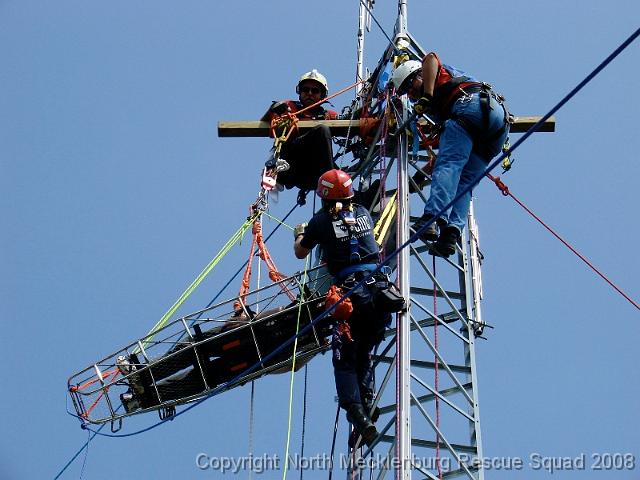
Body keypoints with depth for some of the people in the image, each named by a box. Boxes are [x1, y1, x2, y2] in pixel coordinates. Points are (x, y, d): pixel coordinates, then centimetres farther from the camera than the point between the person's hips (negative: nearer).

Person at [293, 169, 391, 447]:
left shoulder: (321, 221, 1)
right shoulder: (363, 213, 14)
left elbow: (300, 253, 17)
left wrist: (299, 235, 40)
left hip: (351, 291, -4)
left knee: (344, 359, 2)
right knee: (365, 354, 20)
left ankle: (357, 415, -13)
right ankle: (366, 404, 12)